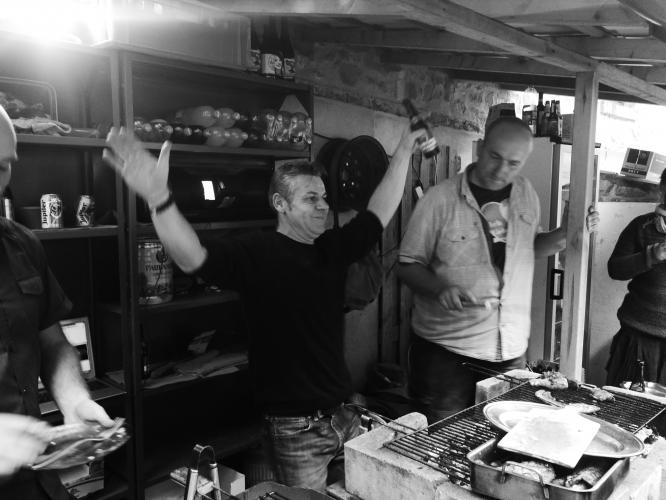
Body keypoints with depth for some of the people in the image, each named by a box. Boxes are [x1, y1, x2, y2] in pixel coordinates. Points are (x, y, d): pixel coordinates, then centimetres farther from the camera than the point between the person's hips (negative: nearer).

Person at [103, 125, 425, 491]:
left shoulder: (332, 248, 4)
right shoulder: (256, 252, -16)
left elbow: (379, 212, 12)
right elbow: (193, 258, -31)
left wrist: (403, 152, 13)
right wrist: (158, 198, -49)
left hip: (343, 415, 7)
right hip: (295, 429, -6)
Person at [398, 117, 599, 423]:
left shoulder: (526, 194, 6)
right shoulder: (439, 199, -11)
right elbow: (408, 265, -5)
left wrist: (567, 234, 5)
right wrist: (441, 289, -23)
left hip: (511, 351, 5)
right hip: (445, 351, -4)